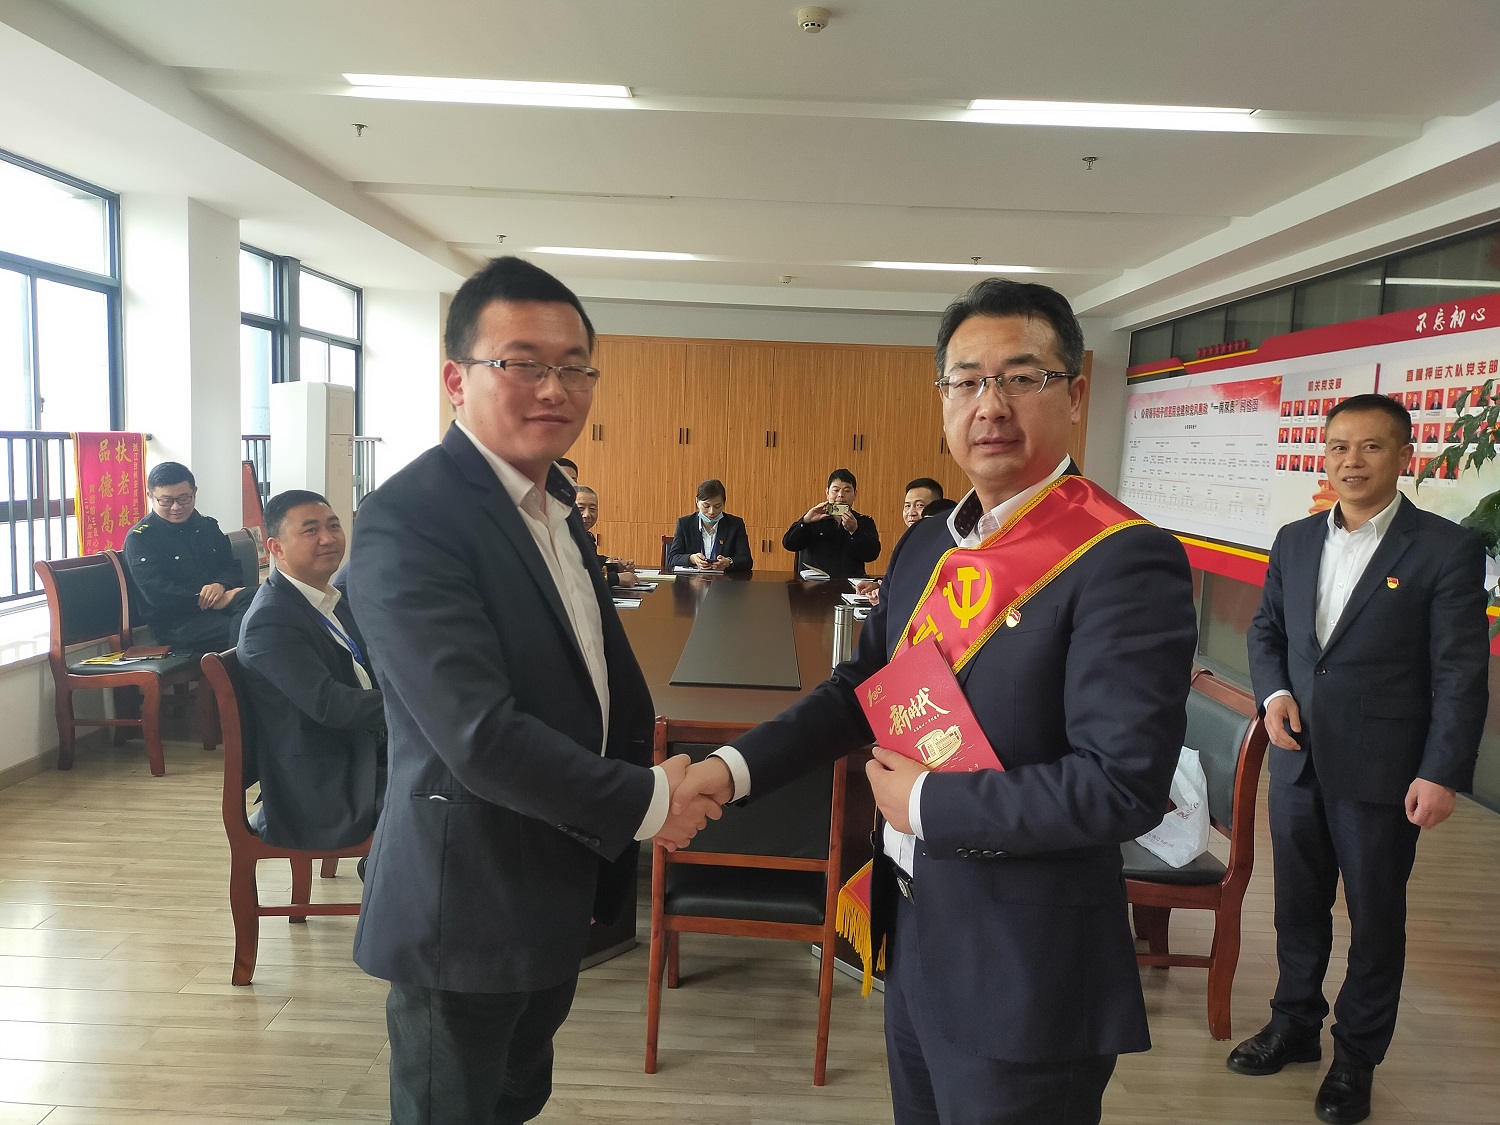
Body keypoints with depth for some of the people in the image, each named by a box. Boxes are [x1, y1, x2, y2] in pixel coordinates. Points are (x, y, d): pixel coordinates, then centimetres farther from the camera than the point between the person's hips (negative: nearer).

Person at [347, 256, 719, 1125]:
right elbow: (480, 734, -29)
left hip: (554, 892, 8)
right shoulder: (409, 518, -22)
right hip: (466, 906, -8)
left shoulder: (555, 500, 7)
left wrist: (673, 771, -2)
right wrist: (643, 802, -18)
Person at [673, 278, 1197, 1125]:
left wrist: (927, 801, -19)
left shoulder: (1126, 561, -21)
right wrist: (736, 767, -4)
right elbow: (862, 687, 8)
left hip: (1023, 975, -7)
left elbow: (1125, 783, -26)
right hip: (916, 936, 7)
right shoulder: (928, 545, 4)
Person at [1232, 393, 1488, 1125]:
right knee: (1297, 906, 18)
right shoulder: (1294, 540, 6)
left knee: (1375, 920, 12)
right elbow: (1266, 629, 14)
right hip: (1298, 762, 5)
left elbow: (1460, 673, -10)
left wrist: (1442, 773, -15)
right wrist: (1273, 690, -5)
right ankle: (1294, 1025, 38)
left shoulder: (1445, 549, -9)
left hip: (1380, 772, -4)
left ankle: (1356, 1058, 31)